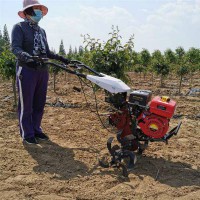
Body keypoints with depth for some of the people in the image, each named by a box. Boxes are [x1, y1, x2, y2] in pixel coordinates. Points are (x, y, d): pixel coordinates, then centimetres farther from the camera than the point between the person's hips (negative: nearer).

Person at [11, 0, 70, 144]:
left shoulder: (41, 31, 17)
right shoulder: (19, 27, -3)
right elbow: (15, 48, -17)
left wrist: (60, 58, 8)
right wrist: (28, 57, -34)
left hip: (42, 71, 7)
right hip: (26, 70, -6)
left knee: (39, 104, 11)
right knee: (26, 105, 1)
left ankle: (36, 130, 25)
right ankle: (27, 134, 12)